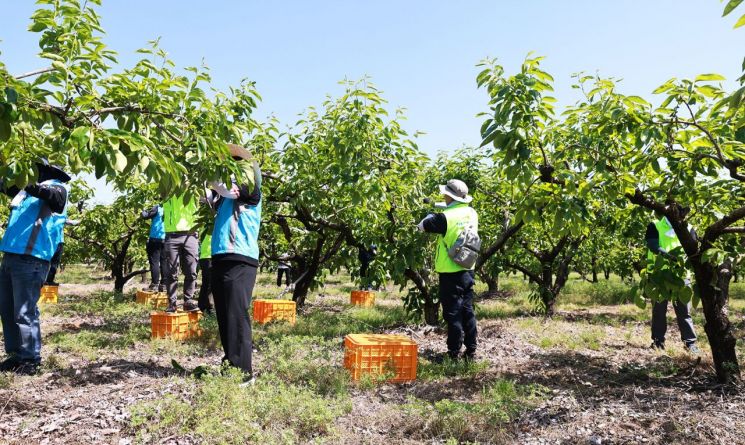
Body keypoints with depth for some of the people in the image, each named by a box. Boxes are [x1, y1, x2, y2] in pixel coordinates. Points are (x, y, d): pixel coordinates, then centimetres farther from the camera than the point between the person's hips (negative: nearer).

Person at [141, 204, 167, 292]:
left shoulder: (157, 208, -5)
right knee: (164, 262, 6)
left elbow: (145, 216, -6)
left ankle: (154, 285, -8)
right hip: (166, 239, 5)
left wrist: (144, 211, 16)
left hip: (156, 238, -5)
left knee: (154, 262, -4)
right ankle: (164, 284, 5)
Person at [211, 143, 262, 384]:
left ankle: (244, 370, -4)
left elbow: (225, 187, -17)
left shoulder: (250, 195, -4)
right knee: (224, 316, 12)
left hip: (240, 261, -8)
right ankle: (231, 361, 24)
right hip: (221, 259, 8)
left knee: (237, 316, -9)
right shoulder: (226, 196, 19)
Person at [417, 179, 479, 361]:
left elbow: (422, 225, -7)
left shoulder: (446, 217, -18)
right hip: (468, 271, 6)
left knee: (453, 313, 2)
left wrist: (432, 214, 10)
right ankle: (471, 350, 20)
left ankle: (454, 352, 9)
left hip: (451, 272, -6)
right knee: (468, 311, 14)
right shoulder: (472, 213, 2)